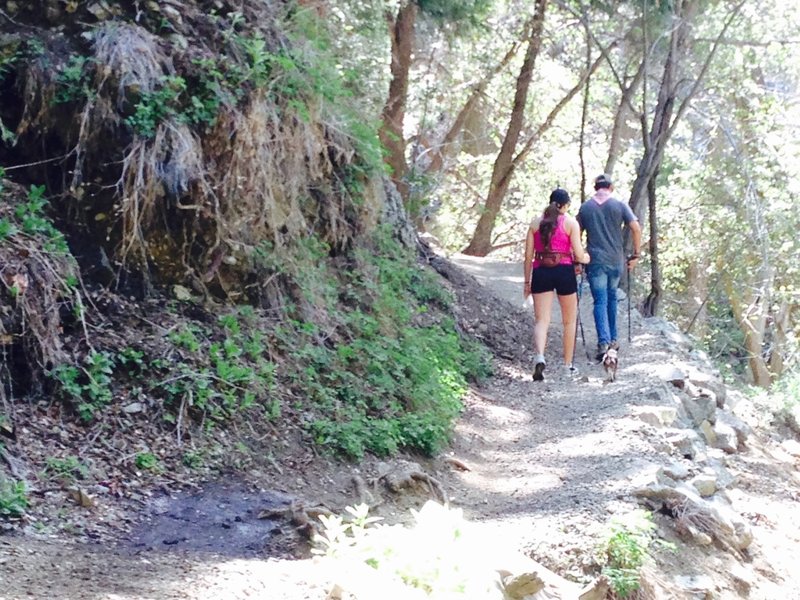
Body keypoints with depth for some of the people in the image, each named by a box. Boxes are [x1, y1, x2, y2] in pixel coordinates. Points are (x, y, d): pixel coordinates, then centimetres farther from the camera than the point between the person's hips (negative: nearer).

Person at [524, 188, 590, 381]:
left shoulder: (536, 222, 8)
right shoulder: (570, 223, 0)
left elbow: (528, 255, 6)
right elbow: (579, 255, -5)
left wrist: (527, 281, 13)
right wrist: (586, 258, 18)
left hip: (541, 272, 2)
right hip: (564, 271, -2)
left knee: (541, 320, -2)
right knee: (569, 320, 15)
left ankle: (540, 356, -28)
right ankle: (568, 364, 20)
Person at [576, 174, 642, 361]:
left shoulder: (585, 207, 5)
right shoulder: (620, 205, 1)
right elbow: (636, 229, -5)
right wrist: (635, 255, 2)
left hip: (595, 261, -1)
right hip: (616, 261, 1)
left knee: (600, 301, -3)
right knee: (612, 298, 19)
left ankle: (603, 342, -18)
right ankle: (612, 339, 24)